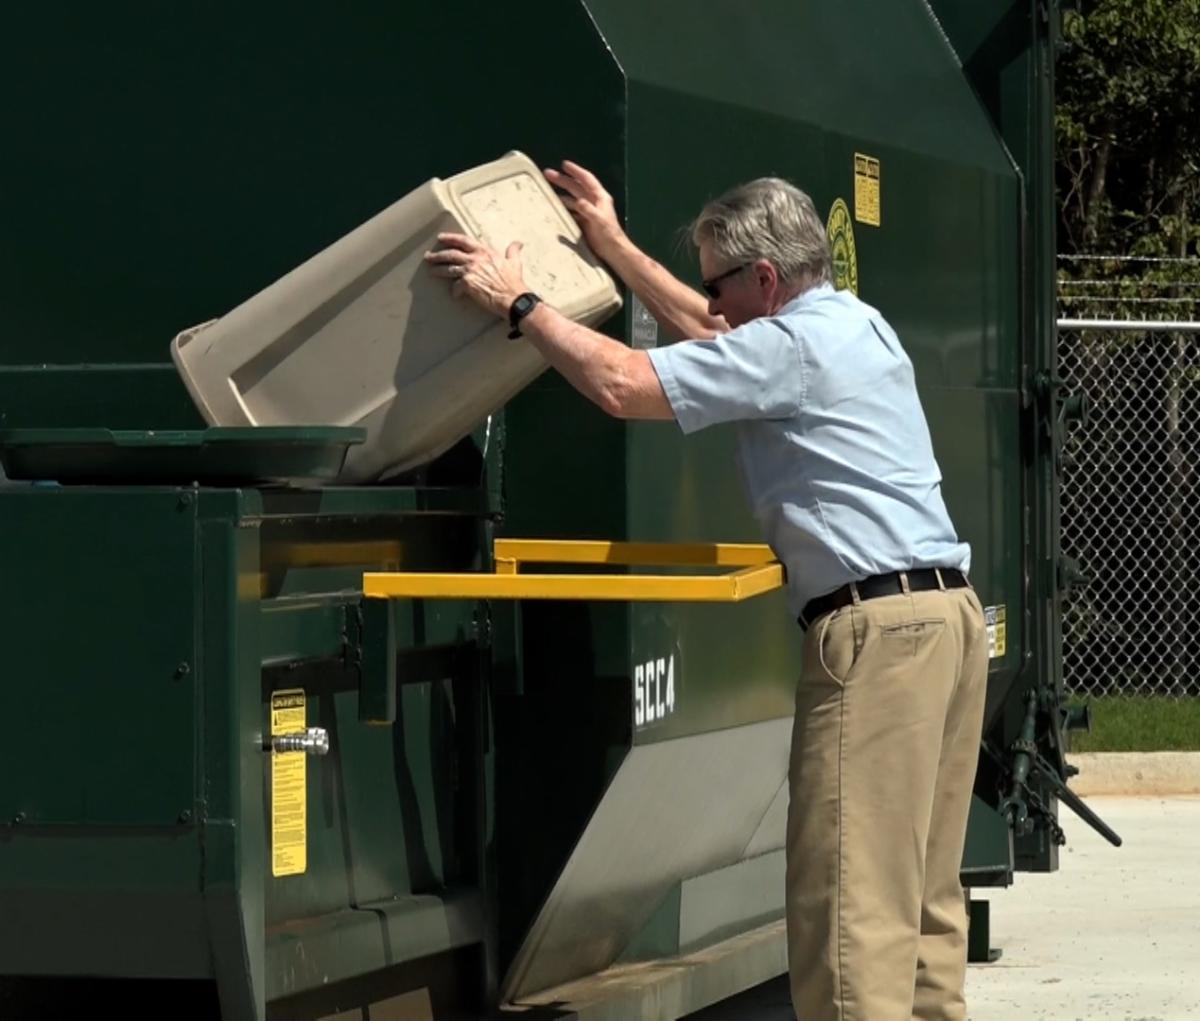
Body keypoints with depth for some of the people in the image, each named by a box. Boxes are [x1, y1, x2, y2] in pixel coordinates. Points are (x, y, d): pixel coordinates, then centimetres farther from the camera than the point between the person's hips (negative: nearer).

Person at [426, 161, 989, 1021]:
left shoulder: (793, 347, -9)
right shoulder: (855, 324, 21)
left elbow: (623, 385, -14)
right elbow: (715, 336, 37)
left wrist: (517, 303, -2)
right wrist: (616, 248, 37)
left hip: (876, 625, -10)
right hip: (948, 607, 10)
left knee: (849, 897, -10)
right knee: (922, 889, 10)